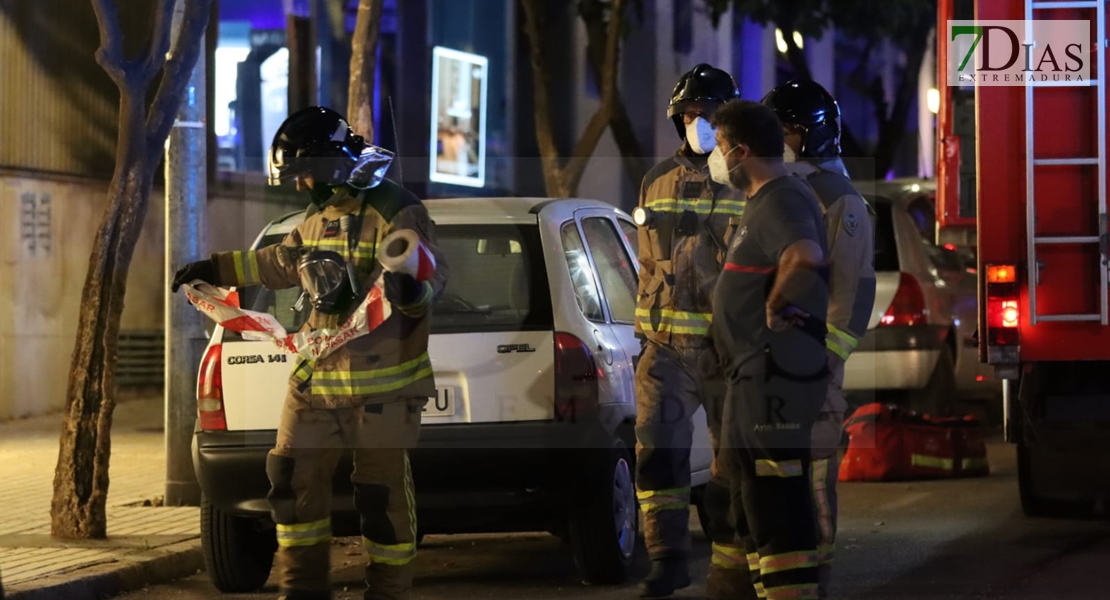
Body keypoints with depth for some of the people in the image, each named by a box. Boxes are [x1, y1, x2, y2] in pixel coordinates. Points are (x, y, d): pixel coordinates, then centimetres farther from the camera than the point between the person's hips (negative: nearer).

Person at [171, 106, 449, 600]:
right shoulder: (320, 216, 16)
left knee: (382, 490, -3)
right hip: (315, 375, 9)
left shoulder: (393, 211, -13)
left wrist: (413, 288, -48)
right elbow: (281, 262, 33)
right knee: (293, 476, 9)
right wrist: (215, 270, 37)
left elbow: (433, 269, -25)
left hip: (381, 381, -9)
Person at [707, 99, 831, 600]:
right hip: (757, 373, 11)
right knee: (752, 503, 19)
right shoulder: (765, 202, 18)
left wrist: (775, 306, -25)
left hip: (775, 375, -11)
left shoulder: (782, 201, -17)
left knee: (774, 506, -11)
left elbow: (805, 258, -38)